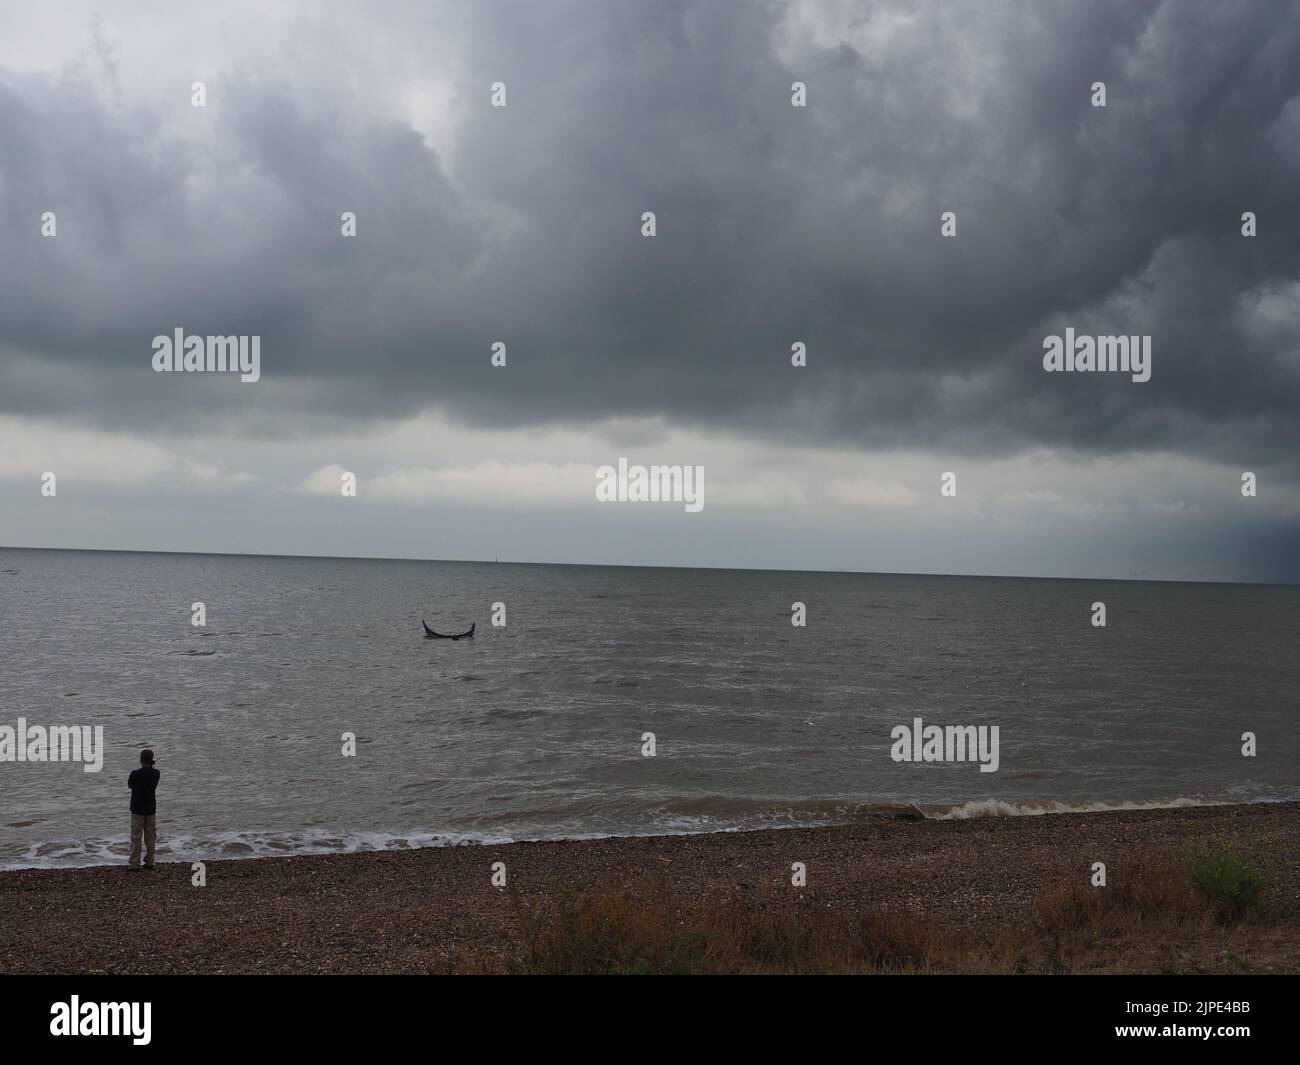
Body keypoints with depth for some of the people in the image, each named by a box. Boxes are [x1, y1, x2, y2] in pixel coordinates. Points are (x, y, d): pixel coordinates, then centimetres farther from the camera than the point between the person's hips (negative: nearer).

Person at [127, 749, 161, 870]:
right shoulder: (156, 773, -5)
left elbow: (129, 785, 1)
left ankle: (134, 863, 3)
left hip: (138, 810, -4)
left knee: (136, 837, 2)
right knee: (150, 837, 10)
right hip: (151, 809, 4)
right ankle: (149, 862, 14)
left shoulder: (135, 774, -16)